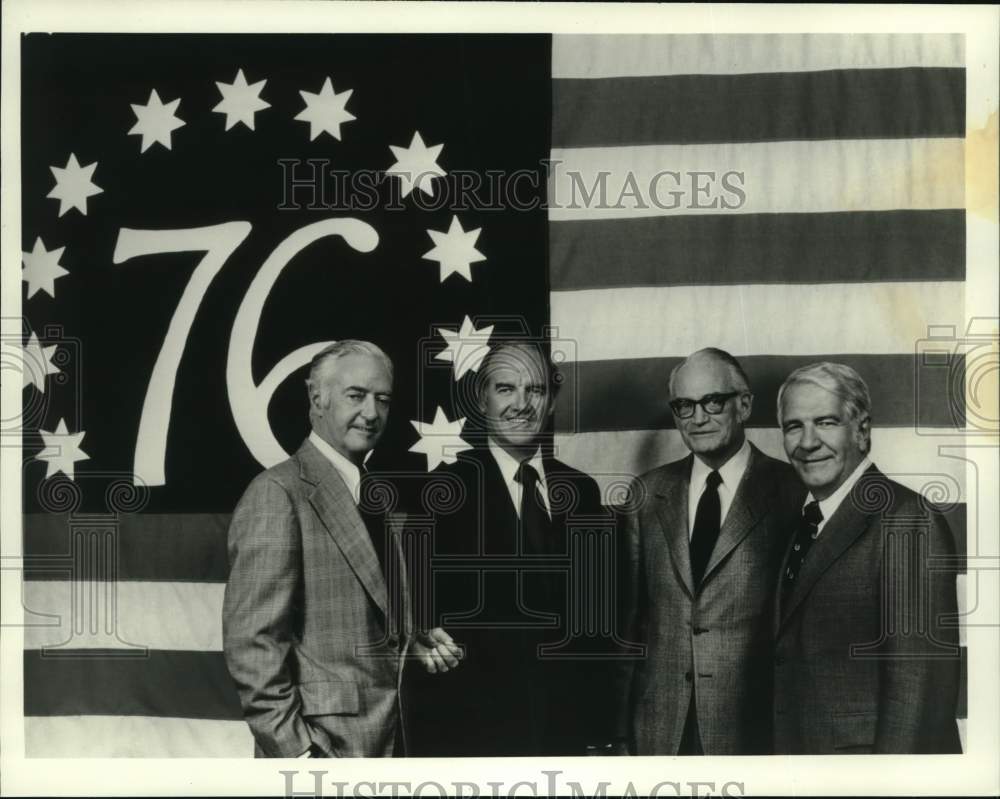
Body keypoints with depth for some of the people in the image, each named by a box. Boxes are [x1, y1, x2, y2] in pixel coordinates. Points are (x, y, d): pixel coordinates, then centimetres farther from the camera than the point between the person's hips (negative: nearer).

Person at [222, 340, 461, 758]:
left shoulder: (369, 494, 13)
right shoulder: (277, 494, -13)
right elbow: (253, 645, -18)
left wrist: (412, 643, 5)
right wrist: (296, 753, -21)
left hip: (383, 740, 8)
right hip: (325, 749, -8)